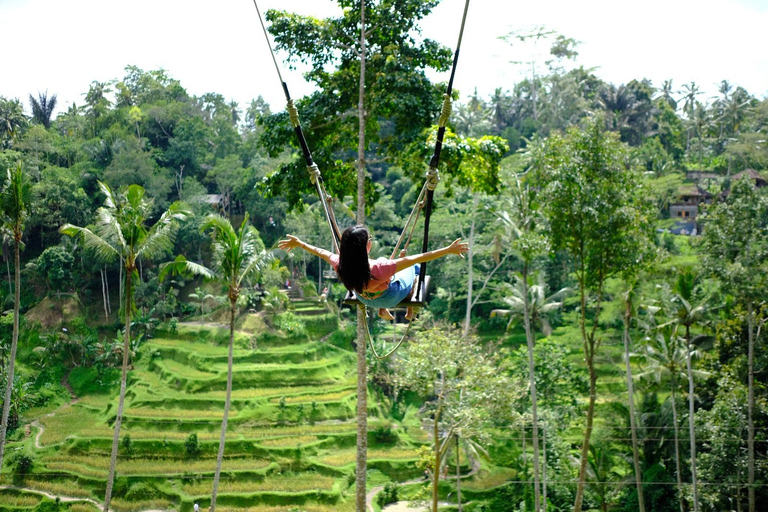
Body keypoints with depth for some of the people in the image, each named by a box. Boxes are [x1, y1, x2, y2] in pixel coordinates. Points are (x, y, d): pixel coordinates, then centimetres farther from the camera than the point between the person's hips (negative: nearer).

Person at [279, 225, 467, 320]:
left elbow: (321, 252, -13)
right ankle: (411, 311, 42)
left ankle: (382, 312, 47)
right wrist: (448, 250, -42)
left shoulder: (340, 266, -33)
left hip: (366, 299, 4)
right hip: (393, 297, -4)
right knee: (414, 268, 23)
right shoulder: (379, 268, -47)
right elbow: (417, 259, -45)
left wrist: (298, 243, 5)